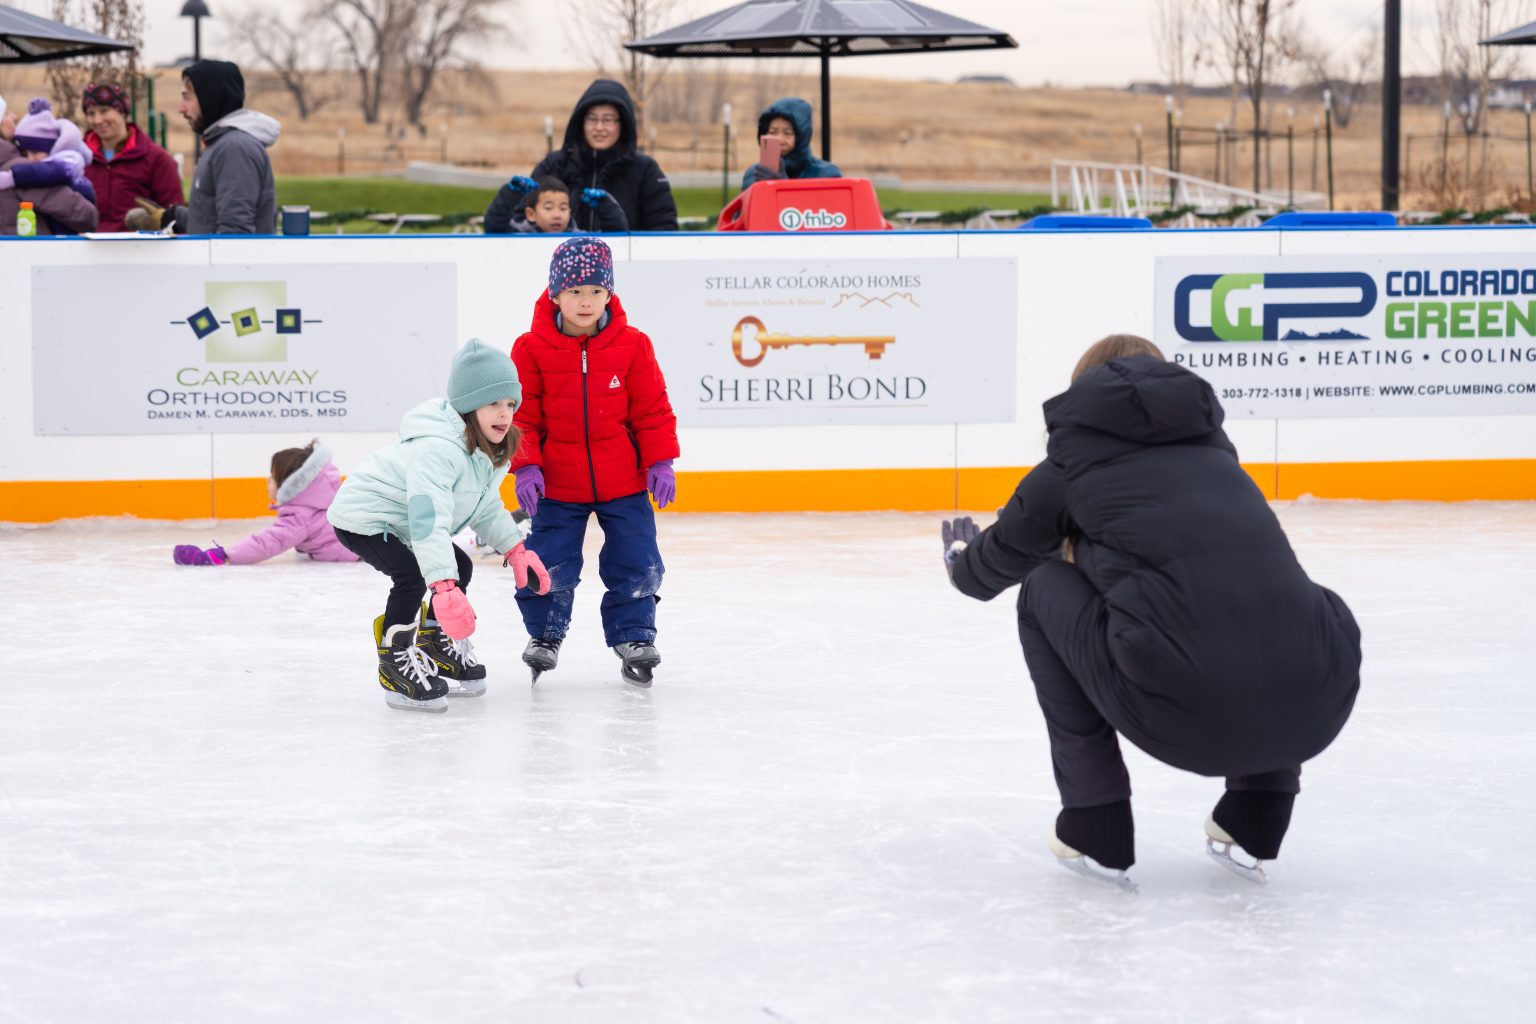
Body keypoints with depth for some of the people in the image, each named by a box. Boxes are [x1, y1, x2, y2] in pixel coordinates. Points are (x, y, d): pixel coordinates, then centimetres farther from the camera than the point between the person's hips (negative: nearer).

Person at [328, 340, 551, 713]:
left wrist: (516, 550, 5)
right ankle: (396, 663, -13)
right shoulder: (438, 449, -36)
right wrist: (445, 588, -51)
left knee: (459, 567, 12)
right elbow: (428, 519, -44)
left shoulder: (489, 451, -4)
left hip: (398, 524, 10)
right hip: (362, 519, -10)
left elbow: (486, 507, 14)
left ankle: (436, 648, 28)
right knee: (413, 575, -26)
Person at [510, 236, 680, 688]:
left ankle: (633, 635, 21)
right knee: (549, 566, 0)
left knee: (636, 565, 2)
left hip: (623, 481, 1)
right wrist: (525, 467, -10)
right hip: (557, 484, -1)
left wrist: (660, 463, -4)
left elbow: (652, 410, 1)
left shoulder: (632, 346, -4)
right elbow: (522, 413, -3)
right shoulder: (531, 349, -7)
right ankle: (544, 635, 24)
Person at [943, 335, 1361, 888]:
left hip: (1184, 718, -3)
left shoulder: (1073, 462, 16)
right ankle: (1255, 821, 27)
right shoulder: (1212, 445, 27)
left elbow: (989, 571, 35)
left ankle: (1095, 829, 22)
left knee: (1045, 591, 24)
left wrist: (961, 555, 60)